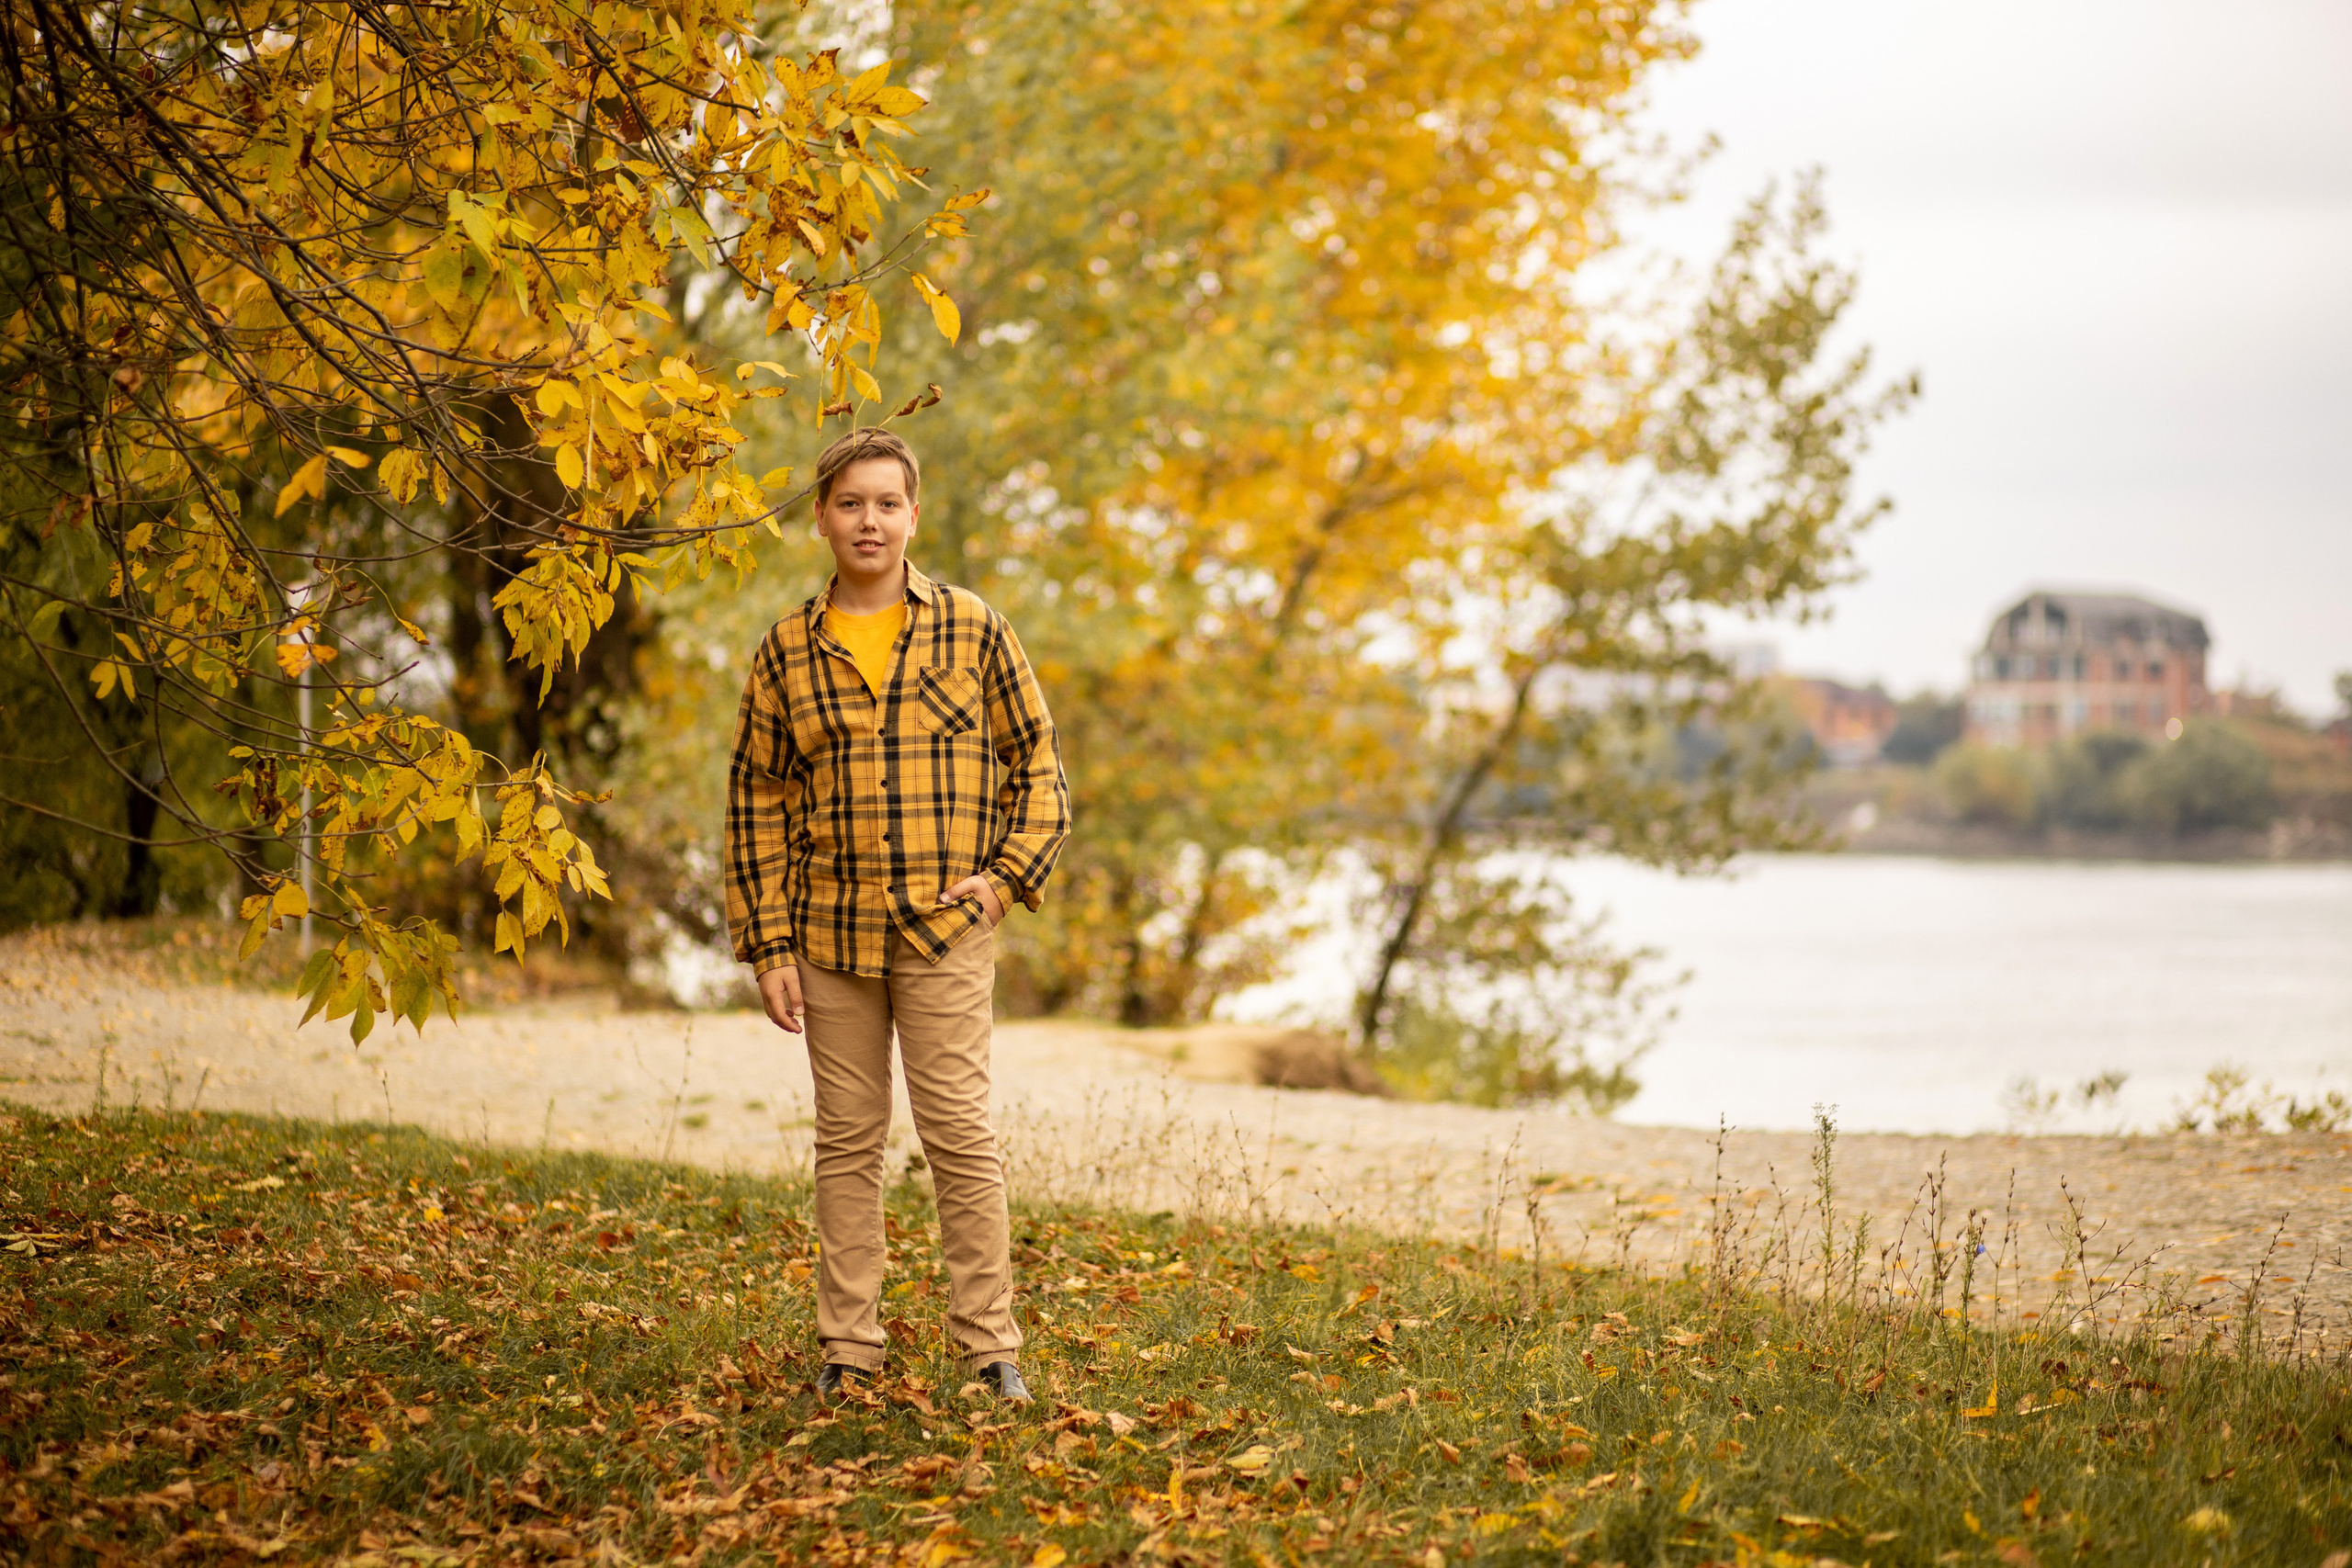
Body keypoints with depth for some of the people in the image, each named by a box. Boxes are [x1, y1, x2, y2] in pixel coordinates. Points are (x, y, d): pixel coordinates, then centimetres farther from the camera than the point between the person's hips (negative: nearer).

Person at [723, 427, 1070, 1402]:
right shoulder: (788, 650, 5)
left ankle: (989, 1346, 4)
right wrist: (767, 945, 2)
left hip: (945, 930, -2)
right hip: (830, 930, 2)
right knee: (846, 1139, 8)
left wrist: (1008, 873, -4)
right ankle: (848, 1344, 15)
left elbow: (1037, 761, 10)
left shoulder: (972, 629, 2)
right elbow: (756, 798, 7)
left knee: (960, 1136, -4)